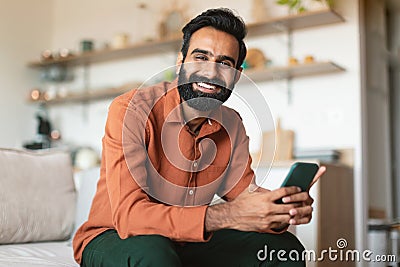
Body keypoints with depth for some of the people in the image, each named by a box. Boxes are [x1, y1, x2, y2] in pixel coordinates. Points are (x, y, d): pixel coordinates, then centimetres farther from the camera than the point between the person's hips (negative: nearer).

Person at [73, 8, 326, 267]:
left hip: (187, 243, 5)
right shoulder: (130, 111, -22)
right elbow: (128, 215, -31)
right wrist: (225, 216, -41)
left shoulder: (231, 125, -1)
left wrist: (287, 207, -27)